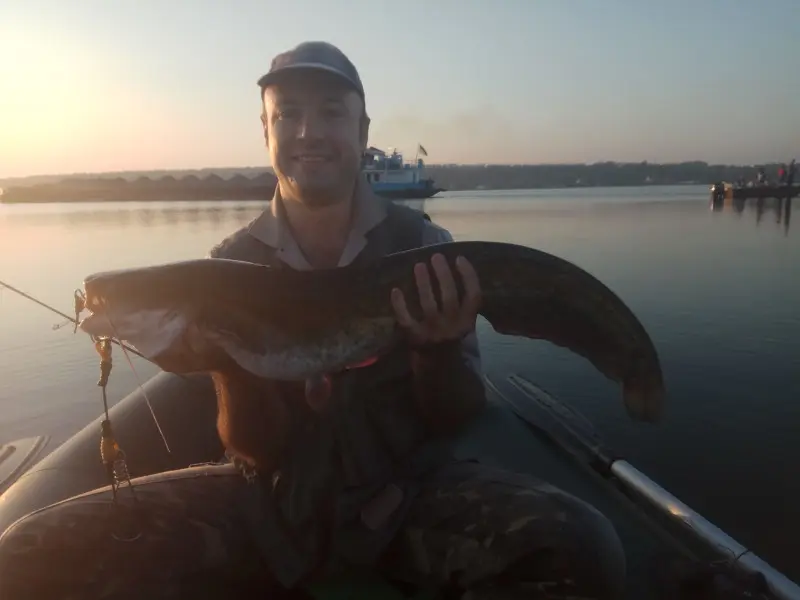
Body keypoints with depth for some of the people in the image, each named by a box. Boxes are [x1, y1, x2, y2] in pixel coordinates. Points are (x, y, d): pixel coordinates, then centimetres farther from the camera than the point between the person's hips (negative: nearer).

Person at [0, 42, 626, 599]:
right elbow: (257, 447, -6)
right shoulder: (233, 261, -3)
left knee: (582, 550, -29)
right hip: (271, 497, 1)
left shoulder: (423, 243, -6)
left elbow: (456, 421, -5)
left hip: (406, 491, 0)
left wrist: (439, 348, -26)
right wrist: (231, 364, -26)